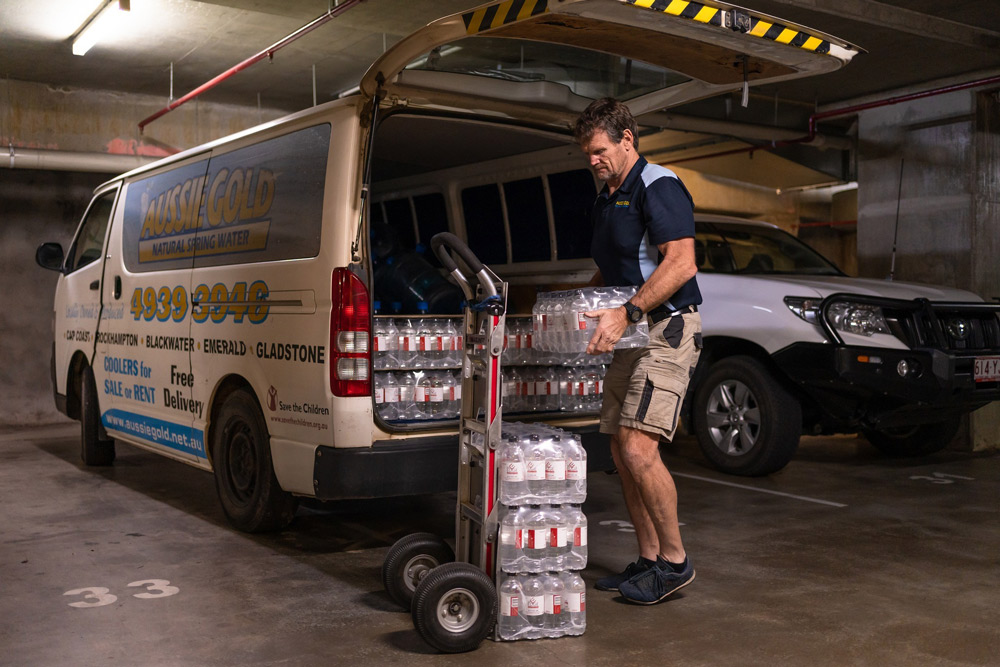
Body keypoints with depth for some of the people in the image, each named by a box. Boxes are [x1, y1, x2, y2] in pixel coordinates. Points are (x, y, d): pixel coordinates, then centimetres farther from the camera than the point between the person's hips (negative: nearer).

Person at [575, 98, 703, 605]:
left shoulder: (659, 187, -11)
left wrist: (626, 312, -30)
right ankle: (648, 560, 18)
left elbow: (681, 263, -23)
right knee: (622, 452, 8)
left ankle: (675, 561, -3)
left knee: (639, 448, -17)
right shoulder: (605, 200, 18)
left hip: (666, 329, -10)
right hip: (629, 335, 10)